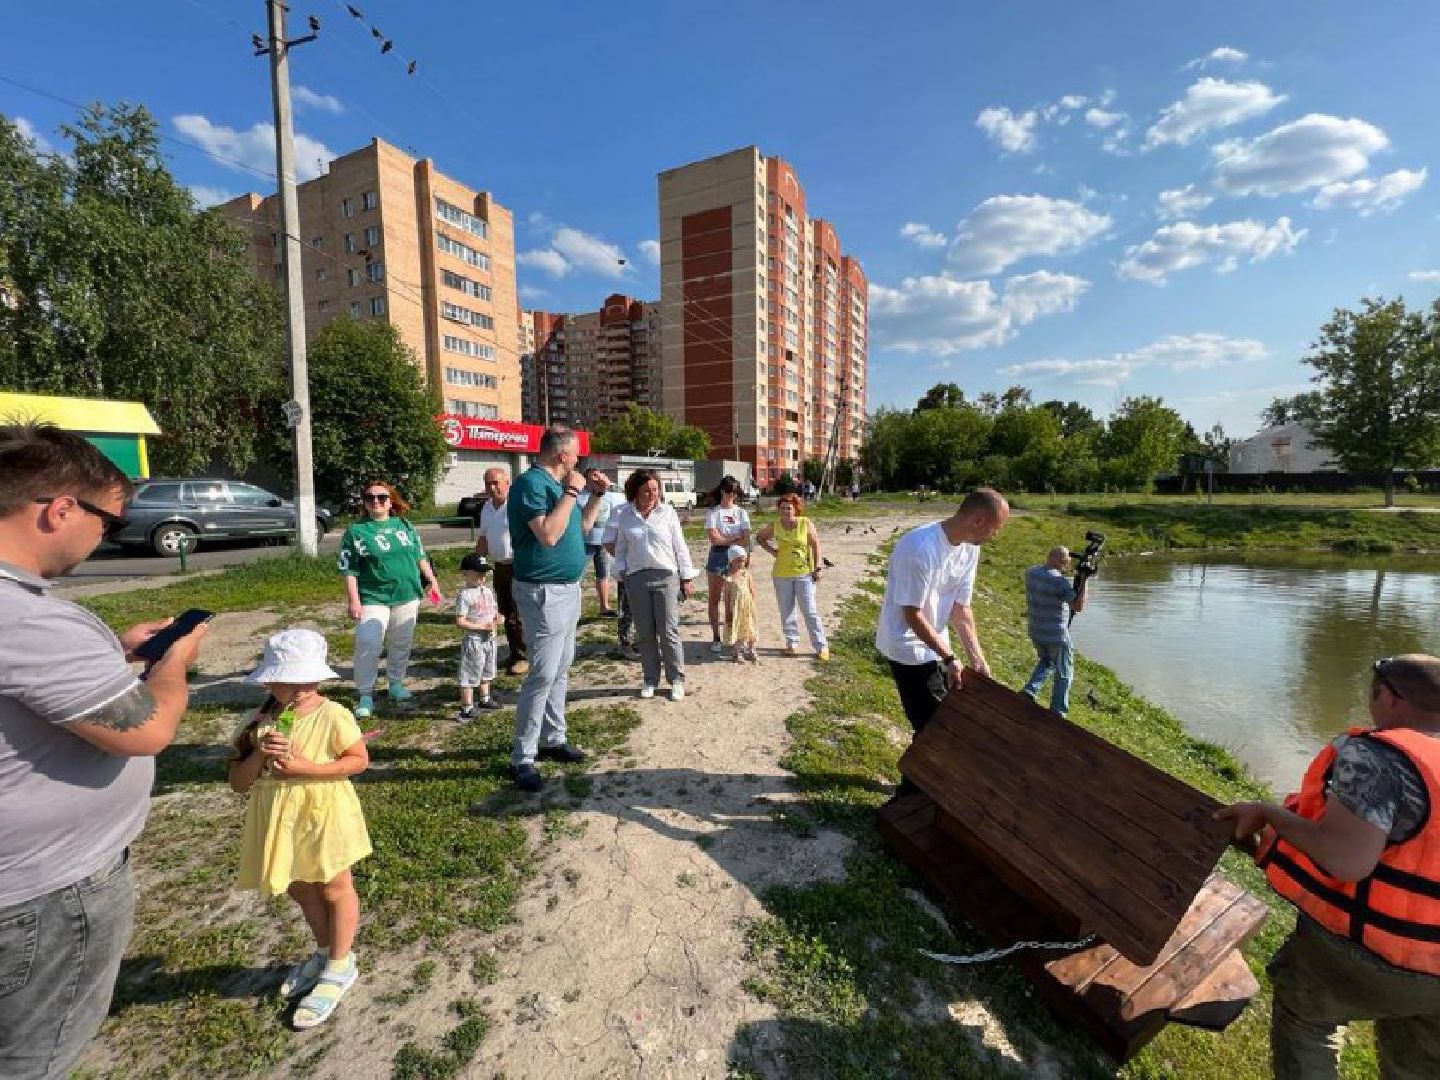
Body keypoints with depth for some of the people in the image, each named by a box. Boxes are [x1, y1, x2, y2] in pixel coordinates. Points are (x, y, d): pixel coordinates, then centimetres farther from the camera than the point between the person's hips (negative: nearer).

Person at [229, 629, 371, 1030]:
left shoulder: (333, 715, -20)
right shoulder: (260, 723, -7)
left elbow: (359, 760, -16)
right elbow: (237, 783, -3)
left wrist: (306, 767, -24)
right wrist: (258, 754, -22)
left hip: (324, 815, -6)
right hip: (280, 819, 6)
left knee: (335, 888, 11)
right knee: (300, 889, 23)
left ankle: (339, 967, 30)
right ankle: (325, 951, 47)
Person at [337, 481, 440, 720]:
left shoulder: (405, 526, 9)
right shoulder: (356, 531, -3)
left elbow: (420, 556, 17)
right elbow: (349, 571, -5)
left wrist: (431, 579, 12)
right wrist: (354, 601, -11)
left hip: (407, 596, 4)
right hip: (373, 599, -4)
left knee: (401, 645, 13)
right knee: (368, 646, -10)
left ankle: (396, 684, 30)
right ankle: (365, 695, 3)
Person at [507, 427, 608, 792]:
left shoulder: (556, 484, 12)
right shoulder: (531, 482, -16)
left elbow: (581, 526, 23)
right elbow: (549, 535, -28)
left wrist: (598, 495, 13)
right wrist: (571, 492, -21)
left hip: (567, 588, 10)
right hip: (545, 593, -10)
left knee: (560, 669, 16)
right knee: (543, 674, -8)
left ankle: (553, 739, 29)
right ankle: (522, 758, 4)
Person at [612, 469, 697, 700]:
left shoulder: (668, 512, 1)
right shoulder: (624, 515, 5)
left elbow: (680, 546, 3)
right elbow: (620, 548, 12)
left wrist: (686, 577, 2)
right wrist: (622, 572, 1)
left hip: (666, 576, -2)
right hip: (636, 578, 2)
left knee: (668, 631, -2)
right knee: (645, 633, 8)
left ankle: (677, 679, 11)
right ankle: (650, 679, 21)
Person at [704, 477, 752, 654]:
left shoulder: (741, 512, 10)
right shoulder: (713, 512, 2)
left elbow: (746, 539, 1)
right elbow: (714, 538, -9)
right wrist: (735, 538, -4)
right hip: (717, 556, -2)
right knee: (714, 598, 3)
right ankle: (716, 637, 11)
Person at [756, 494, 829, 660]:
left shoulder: (806, 523, -8)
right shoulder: (774, 527, -2)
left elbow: (815, 545, -4)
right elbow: (759, 538, 14)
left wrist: (817, 568, -7)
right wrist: (771, 550, 0)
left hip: (804, 573, -3)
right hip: (782, 574, 3)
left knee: (810, 611, -1)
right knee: (786, 611, 10)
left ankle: (821, 646, 9)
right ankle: (792, 642, 26)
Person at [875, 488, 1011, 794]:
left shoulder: (969, 550, -3)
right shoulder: (921, 548, -30)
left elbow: (961, 609, 2)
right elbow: (912, 615, -25)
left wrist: (977, 658, -3)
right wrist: (949, 658, -18)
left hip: (935, 644, 9)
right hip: (909, 647, -9)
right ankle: (912, 791, 21)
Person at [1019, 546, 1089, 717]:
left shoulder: (1031, 573, -2)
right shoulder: (1061, 582, -24)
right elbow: (1079, 606, -21)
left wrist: (1064, 573, 8)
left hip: (1035, 632, 6)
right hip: (1056, 636, -6)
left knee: (1045, 661, 31)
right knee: (1064, 674, 12)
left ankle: (1030, 690, 17)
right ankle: (1057, 712, 18)